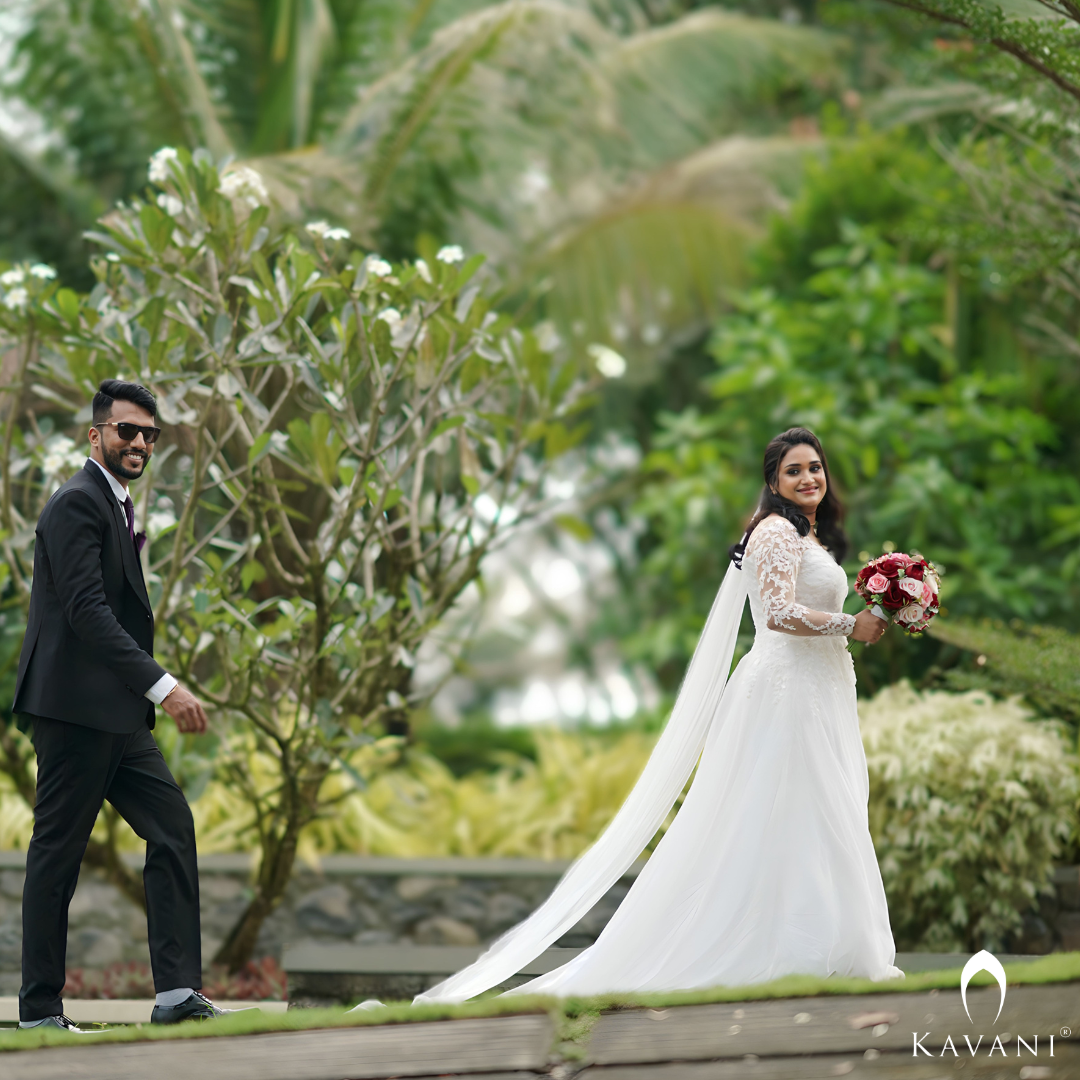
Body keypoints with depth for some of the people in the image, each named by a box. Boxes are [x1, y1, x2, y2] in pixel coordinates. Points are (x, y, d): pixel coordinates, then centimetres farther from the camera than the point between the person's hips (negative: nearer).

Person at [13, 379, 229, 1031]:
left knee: (174, 830, 2)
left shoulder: (119, 507, 19)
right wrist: (161, 686, -27)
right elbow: (86, 610, -22)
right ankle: (40, 1011, 3)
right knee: (57, 855, -3)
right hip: (75, 708, -10)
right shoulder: (78, 504, -12)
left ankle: (178, 991, -1)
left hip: (118, 716, 10)